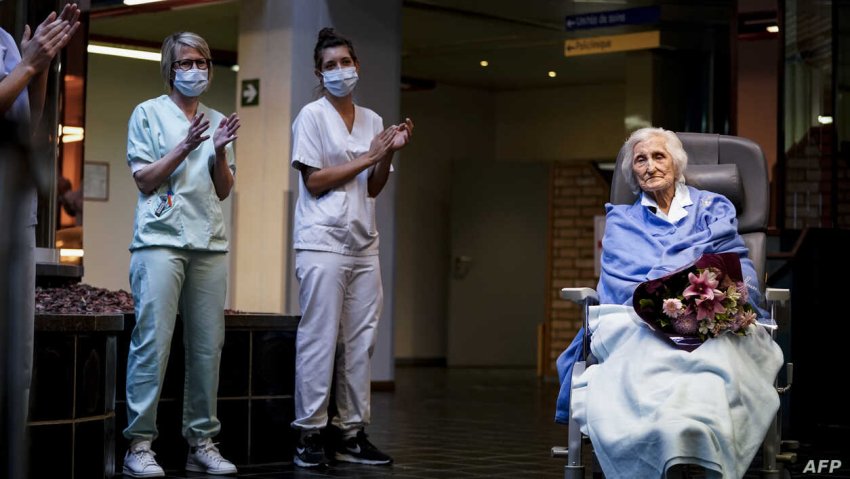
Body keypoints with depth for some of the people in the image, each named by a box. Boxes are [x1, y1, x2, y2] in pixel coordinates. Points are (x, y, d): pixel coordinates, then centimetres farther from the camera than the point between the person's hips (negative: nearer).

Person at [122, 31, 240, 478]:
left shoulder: (217, 120, 19)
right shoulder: (149, 113, 7)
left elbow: (223, 190, 15)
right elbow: (145, 181, -1)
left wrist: (220, 151, -3)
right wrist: (186, 146, -11)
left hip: (210, 244, 5)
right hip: (161, 240, -5)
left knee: (208, 345, 2)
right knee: (153, 341, -12)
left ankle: (201, 441, 8)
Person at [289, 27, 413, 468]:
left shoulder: (371, 120, 15)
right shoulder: (312, 116, 0)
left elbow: (373, 189, 15)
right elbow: (314, 181, -7)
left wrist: (390, 152, -1)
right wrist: (368, 157, -8)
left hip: (363, 244, 6)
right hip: (323, 242, -6)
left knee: (360, 340, 4)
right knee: (320, 338, -7)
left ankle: (351, 433, 9)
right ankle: (308, 433, -3)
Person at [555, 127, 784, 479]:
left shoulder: (714, 208, 31)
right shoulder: (620, 219, 31)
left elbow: (740, 268, 16)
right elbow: (616, 280, 12)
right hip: (639, 319, 0)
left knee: (713, 354, -43)